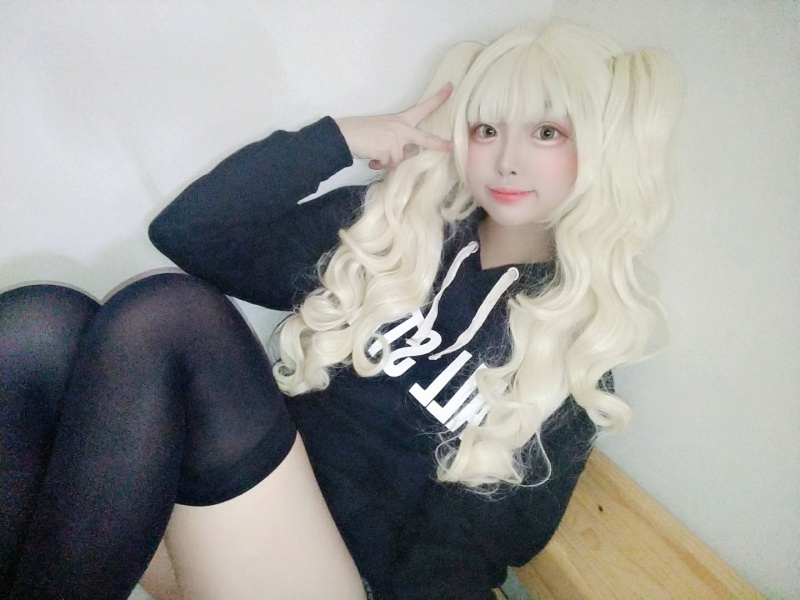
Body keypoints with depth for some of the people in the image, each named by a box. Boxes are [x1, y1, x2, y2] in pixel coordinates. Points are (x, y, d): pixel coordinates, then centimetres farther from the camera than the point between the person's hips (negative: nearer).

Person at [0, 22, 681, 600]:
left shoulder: (574, 348, 1)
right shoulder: (384, 228, 8)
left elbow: (471, 540, -4)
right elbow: (188, 231, 3)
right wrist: (341, 138, 0)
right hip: (209, 499, 4)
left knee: (168, 312, -28)